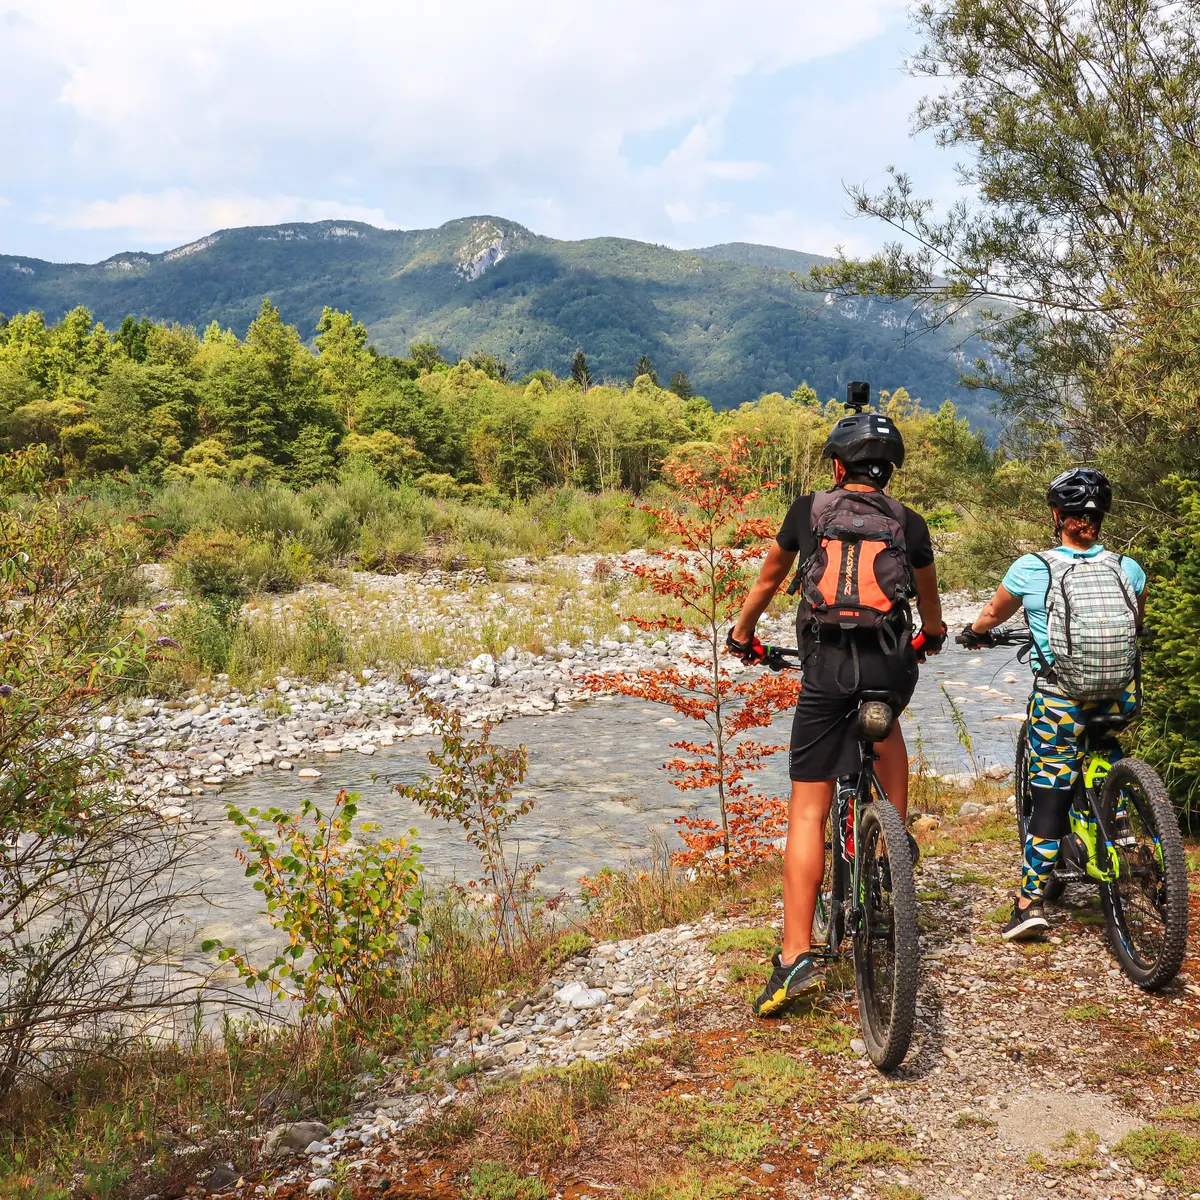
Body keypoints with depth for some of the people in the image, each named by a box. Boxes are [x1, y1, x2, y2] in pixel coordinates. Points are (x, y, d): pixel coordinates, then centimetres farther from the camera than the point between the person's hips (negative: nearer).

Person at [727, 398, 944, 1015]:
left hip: (826, 668, -2)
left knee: (808, 811, 2)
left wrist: (742, 633, 40)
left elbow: (769, 578, 23)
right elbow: (928, 601, 29)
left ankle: (796, 954, -4)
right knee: (886, 722, 39)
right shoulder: (909, 523, 12)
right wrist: (932, 637, 51)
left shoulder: (808, 511, 9)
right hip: (894, 666, 2)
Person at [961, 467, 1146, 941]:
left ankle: (1031, 901, 7)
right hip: (1121, 698, 3)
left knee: (1048, 798, 6)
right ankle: (1118, 821, 26)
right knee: (1105, 741, 37)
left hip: (1060, 702, -3)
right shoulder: (1128, 569, 1)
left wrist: (973, 632, 35)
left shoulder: (1031, 569, -6)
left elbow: (993, 613, 13)